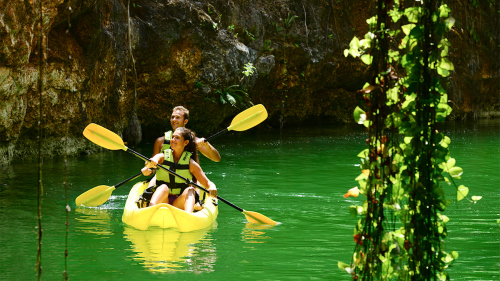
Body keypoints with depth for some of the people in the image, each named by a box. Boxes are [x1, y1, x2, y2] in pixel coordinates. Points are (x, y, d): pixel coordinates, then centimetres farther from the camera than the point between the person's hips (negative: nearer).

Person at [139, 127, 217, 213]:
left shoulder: (191, 163, 6)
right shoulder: (162, 157, 5)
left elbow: (207, 183, 4)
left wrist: (212, 186, -22)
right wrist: (150, 165, -42)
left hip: (178, 205, 0)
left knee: (190, 190, -27)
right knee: (164, 187, -30)